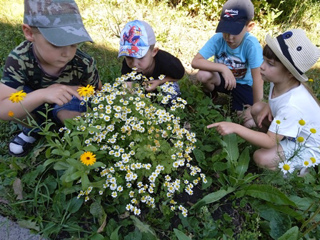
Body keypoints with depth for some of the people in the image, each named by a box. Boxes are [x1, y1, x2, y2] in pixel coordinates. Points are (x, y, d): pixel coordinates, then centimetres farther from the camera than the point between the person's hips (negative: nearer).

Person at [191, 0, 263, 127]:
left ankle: (234, 100, 14)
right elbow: (195, 61, -30)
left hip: (243, 83, -1)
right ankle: (211, 95, 2)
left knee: (249, 123, -17)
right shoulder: (218, 39, -24)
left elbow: (257, 78, -27)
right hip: (222, 78, 1)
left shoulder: (251, 44, -29)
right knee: (203, 74, -32)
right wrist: (223, 68, -39)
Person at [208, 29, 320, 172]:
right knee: (257, 108, -4)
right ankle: (280, 143, 6)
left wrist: (235, 128, -43)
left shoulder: (292, 106, -38)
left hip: (308, 148, -8)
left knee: (262, 158, -26)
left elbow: (270, 141, -36)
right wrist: (268, 106, -12)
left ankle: (301, 167, 1)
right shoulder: (278, 81, -15)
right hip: (291, 132, 8)